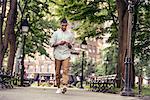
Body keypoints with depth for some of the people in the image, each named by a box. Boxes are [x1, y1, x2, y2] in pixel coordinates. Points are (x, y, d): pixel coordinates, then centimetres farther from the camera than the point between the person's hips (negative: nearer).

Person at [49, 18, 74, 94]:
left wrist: (69, 44, -8)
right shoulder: (56, 33, 7)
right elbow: (51, 44, 4)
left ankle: (65, 86, -27)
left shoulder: (70, 34, 11)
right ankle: (58, 87, 12)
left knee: (65, 71, -16)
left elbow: (71, 46, 15)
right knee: (57, 72, 3)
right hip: (57, 55, 0)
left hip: (66, 55, 0)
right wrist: (59, 43, -12)